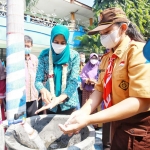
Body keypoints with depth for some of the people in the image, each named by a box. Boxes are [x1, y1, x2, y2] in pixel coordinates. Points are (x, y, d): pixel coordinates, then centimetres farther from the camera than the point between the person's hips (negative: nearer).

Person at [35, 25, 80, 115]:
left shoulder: (74, 56, -12)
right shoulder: (44, 55, -8)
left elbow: (74, 82, -18)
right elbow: (38, 80, -11)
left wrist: (58, 99, -33)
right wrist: (44, 90, -34)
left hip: (68, 102, -1)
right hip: (50, 102, 2)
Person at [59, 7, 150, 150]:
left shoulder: (138, 51, -19)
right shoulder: (107, 58, 7)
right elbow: (99, 89, 1)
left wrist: (89, 119, -33)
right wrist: (83, 111, -19)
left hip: (138, 126, -7)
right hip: (117, 122, 7)